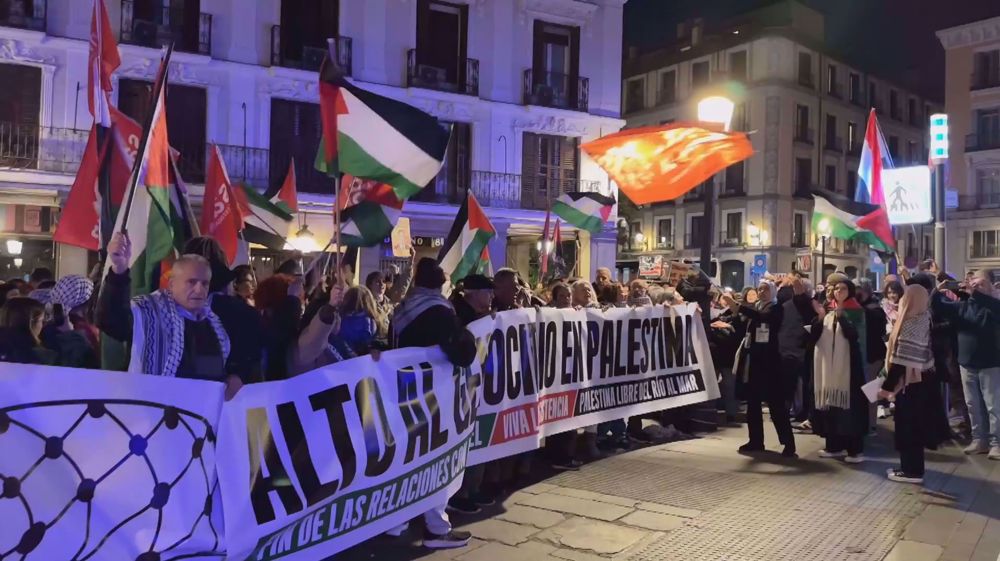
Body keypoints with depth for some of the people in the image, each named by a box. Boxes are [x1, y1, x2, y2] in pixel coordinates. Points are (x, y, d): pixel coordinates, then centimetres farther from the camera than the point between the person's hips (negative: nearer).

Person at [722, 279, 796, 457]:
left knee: (776, 402, -6)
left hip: (768, 360, -6)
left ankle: (788, 444, -2)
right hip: (752, 359, 6)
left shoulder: (776, 309, -2)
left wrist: (737, 306, -30)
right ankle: (756, 441, 19)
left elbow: (761, 317, -24)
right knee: (752, 402, 10)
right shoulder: (752, 308, 14)